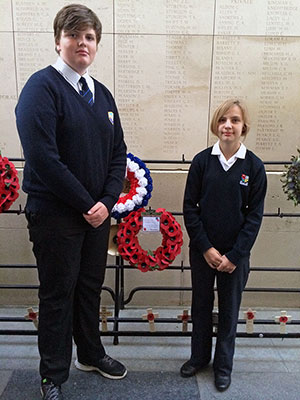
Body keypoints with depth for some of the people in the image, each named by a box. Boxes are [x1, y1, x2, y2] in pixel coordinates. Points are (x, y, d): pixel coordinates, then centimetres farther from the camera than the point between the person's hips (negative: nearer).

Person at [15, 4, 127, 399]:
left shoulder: (102, 94, 10)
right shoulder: (42, 87, -11)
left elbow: (118, 154, 9)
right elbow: (43, 157, -20)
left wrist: (106, 202, -5)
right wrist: (85, 204, -16)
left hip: (98, 213, 6)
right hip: (55, 214, -6)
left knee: (90, 286, 19)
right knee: (58, 293, 7)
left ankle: (91, 353, 42)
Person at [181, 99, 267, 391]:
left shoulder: (254, 166, -6)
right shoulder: (202, 161, -5)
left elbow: (254, 215, -4)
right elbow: (189, 207, -4)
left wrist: (234, 255, -10)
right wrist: (206, 248, -10)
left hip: (236, 254, 0)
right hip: (202, 251, 1)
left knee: (229, 310, 14)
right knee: (201, 305, 16)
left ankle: (223, 365, 34)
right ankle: (199, 357, 38)